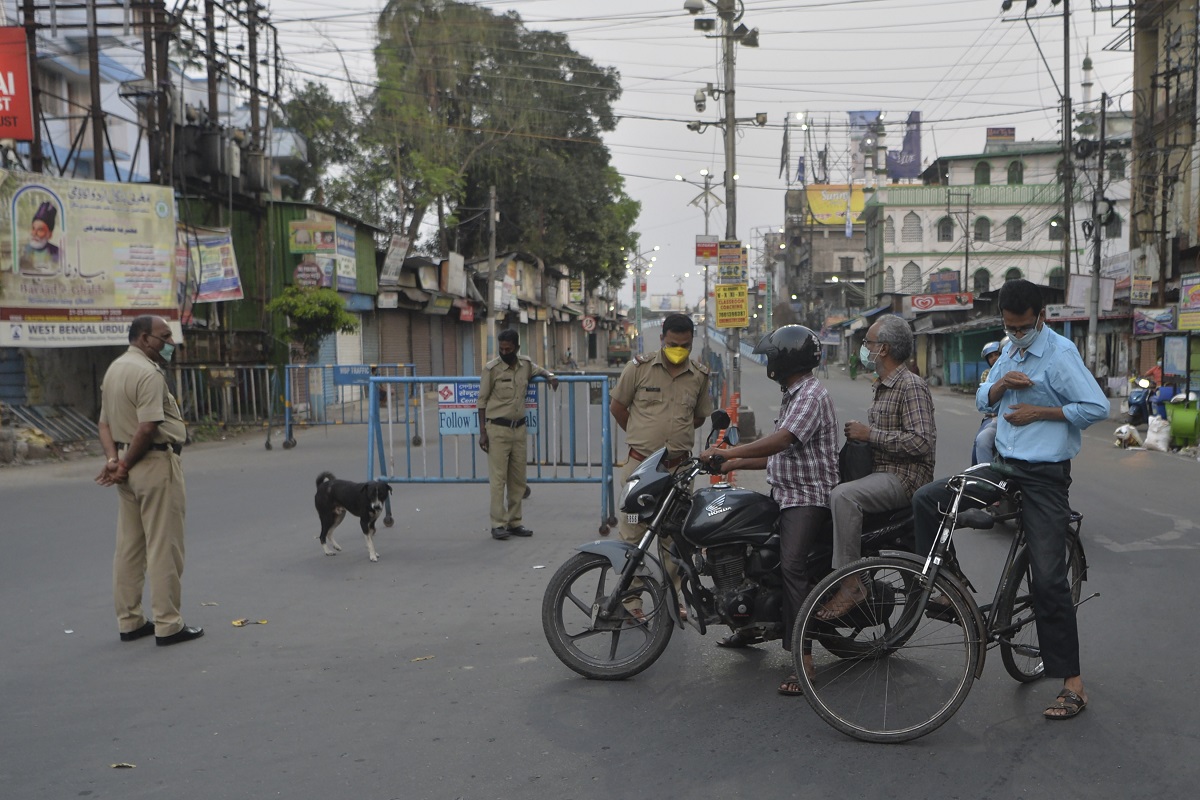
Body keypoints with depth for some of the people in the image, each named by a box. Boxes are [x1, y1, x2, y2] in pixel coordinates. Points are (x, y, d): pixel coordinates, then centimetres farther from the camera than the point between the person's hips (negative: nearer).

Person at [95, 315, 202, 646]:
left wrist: (113, 458, -1)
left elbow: (105, 423, 12)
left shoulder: (115, 369, 14)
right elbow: (147, 429, -24)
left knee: (129, 547, 13)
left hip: (129, 466, 10)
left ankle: (129, 621, 21)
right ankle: (168, 625, 3)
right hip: (156, 463, -10)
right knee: (163, 547, -3)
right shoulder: (149, 373, -17)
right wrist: (126, 466, -13)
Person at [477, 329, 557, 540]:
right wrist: (482, 432, -7)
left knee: (518, 479, 8)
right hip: (497, 428, -5)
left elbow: (539, 370, 28)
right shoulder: (491, 368, -7)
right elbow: (482, 401, -3)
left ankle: (514, 522, 15)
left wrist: (550, 376, 3)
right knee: (498, 478, -6)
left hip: (519, 428, 5)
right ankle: (498, 524, -3)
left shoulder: (526, 364, 5)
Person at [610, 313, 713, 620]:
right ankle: (630, 598, 7)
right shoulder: (639, 367, -3)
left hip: (679, 467, 3)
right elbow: (617, 405, 7)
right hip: (640, 465, -3)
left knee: (675, 537, 9)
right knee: (631, 535, -3)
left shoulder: (700, 375, 7)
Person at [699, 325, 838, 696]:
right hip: (784, 494, 11)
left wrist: (729, 452, -28)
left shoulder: (811, 394, -13)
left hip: (808, 497, -11)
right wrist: (737, 463, 14)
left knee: (791, 565, -24)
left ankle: (803, 657, -26)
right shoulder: (793, 395, 20)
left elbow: (781, 441, -28)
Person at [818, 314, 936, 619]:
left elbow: (921, 442, -23)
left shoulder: (911, 386, -12)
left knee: (843, 495, -32)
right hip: (882, 472, 11)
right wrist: (858, 434, 10)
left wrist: (870, 433, -20)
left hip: (905, 477, -11)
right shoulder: (884, 386, 20)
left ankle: (851, 583, -30)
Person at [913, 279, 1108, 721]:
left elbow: (1098, 407, -16)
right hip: (1004, 467, 7)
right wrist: (1001, 383, -5)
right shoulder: (1010, 353, 12)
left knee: (1049, 579, -8)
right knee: (926, 500, -8)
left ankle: (1073, 685, 0)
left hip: (1044, 478, -7)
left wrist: (1039, 411, -15)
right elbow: (983, 400, 16)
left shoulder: (1060, 353, -12)